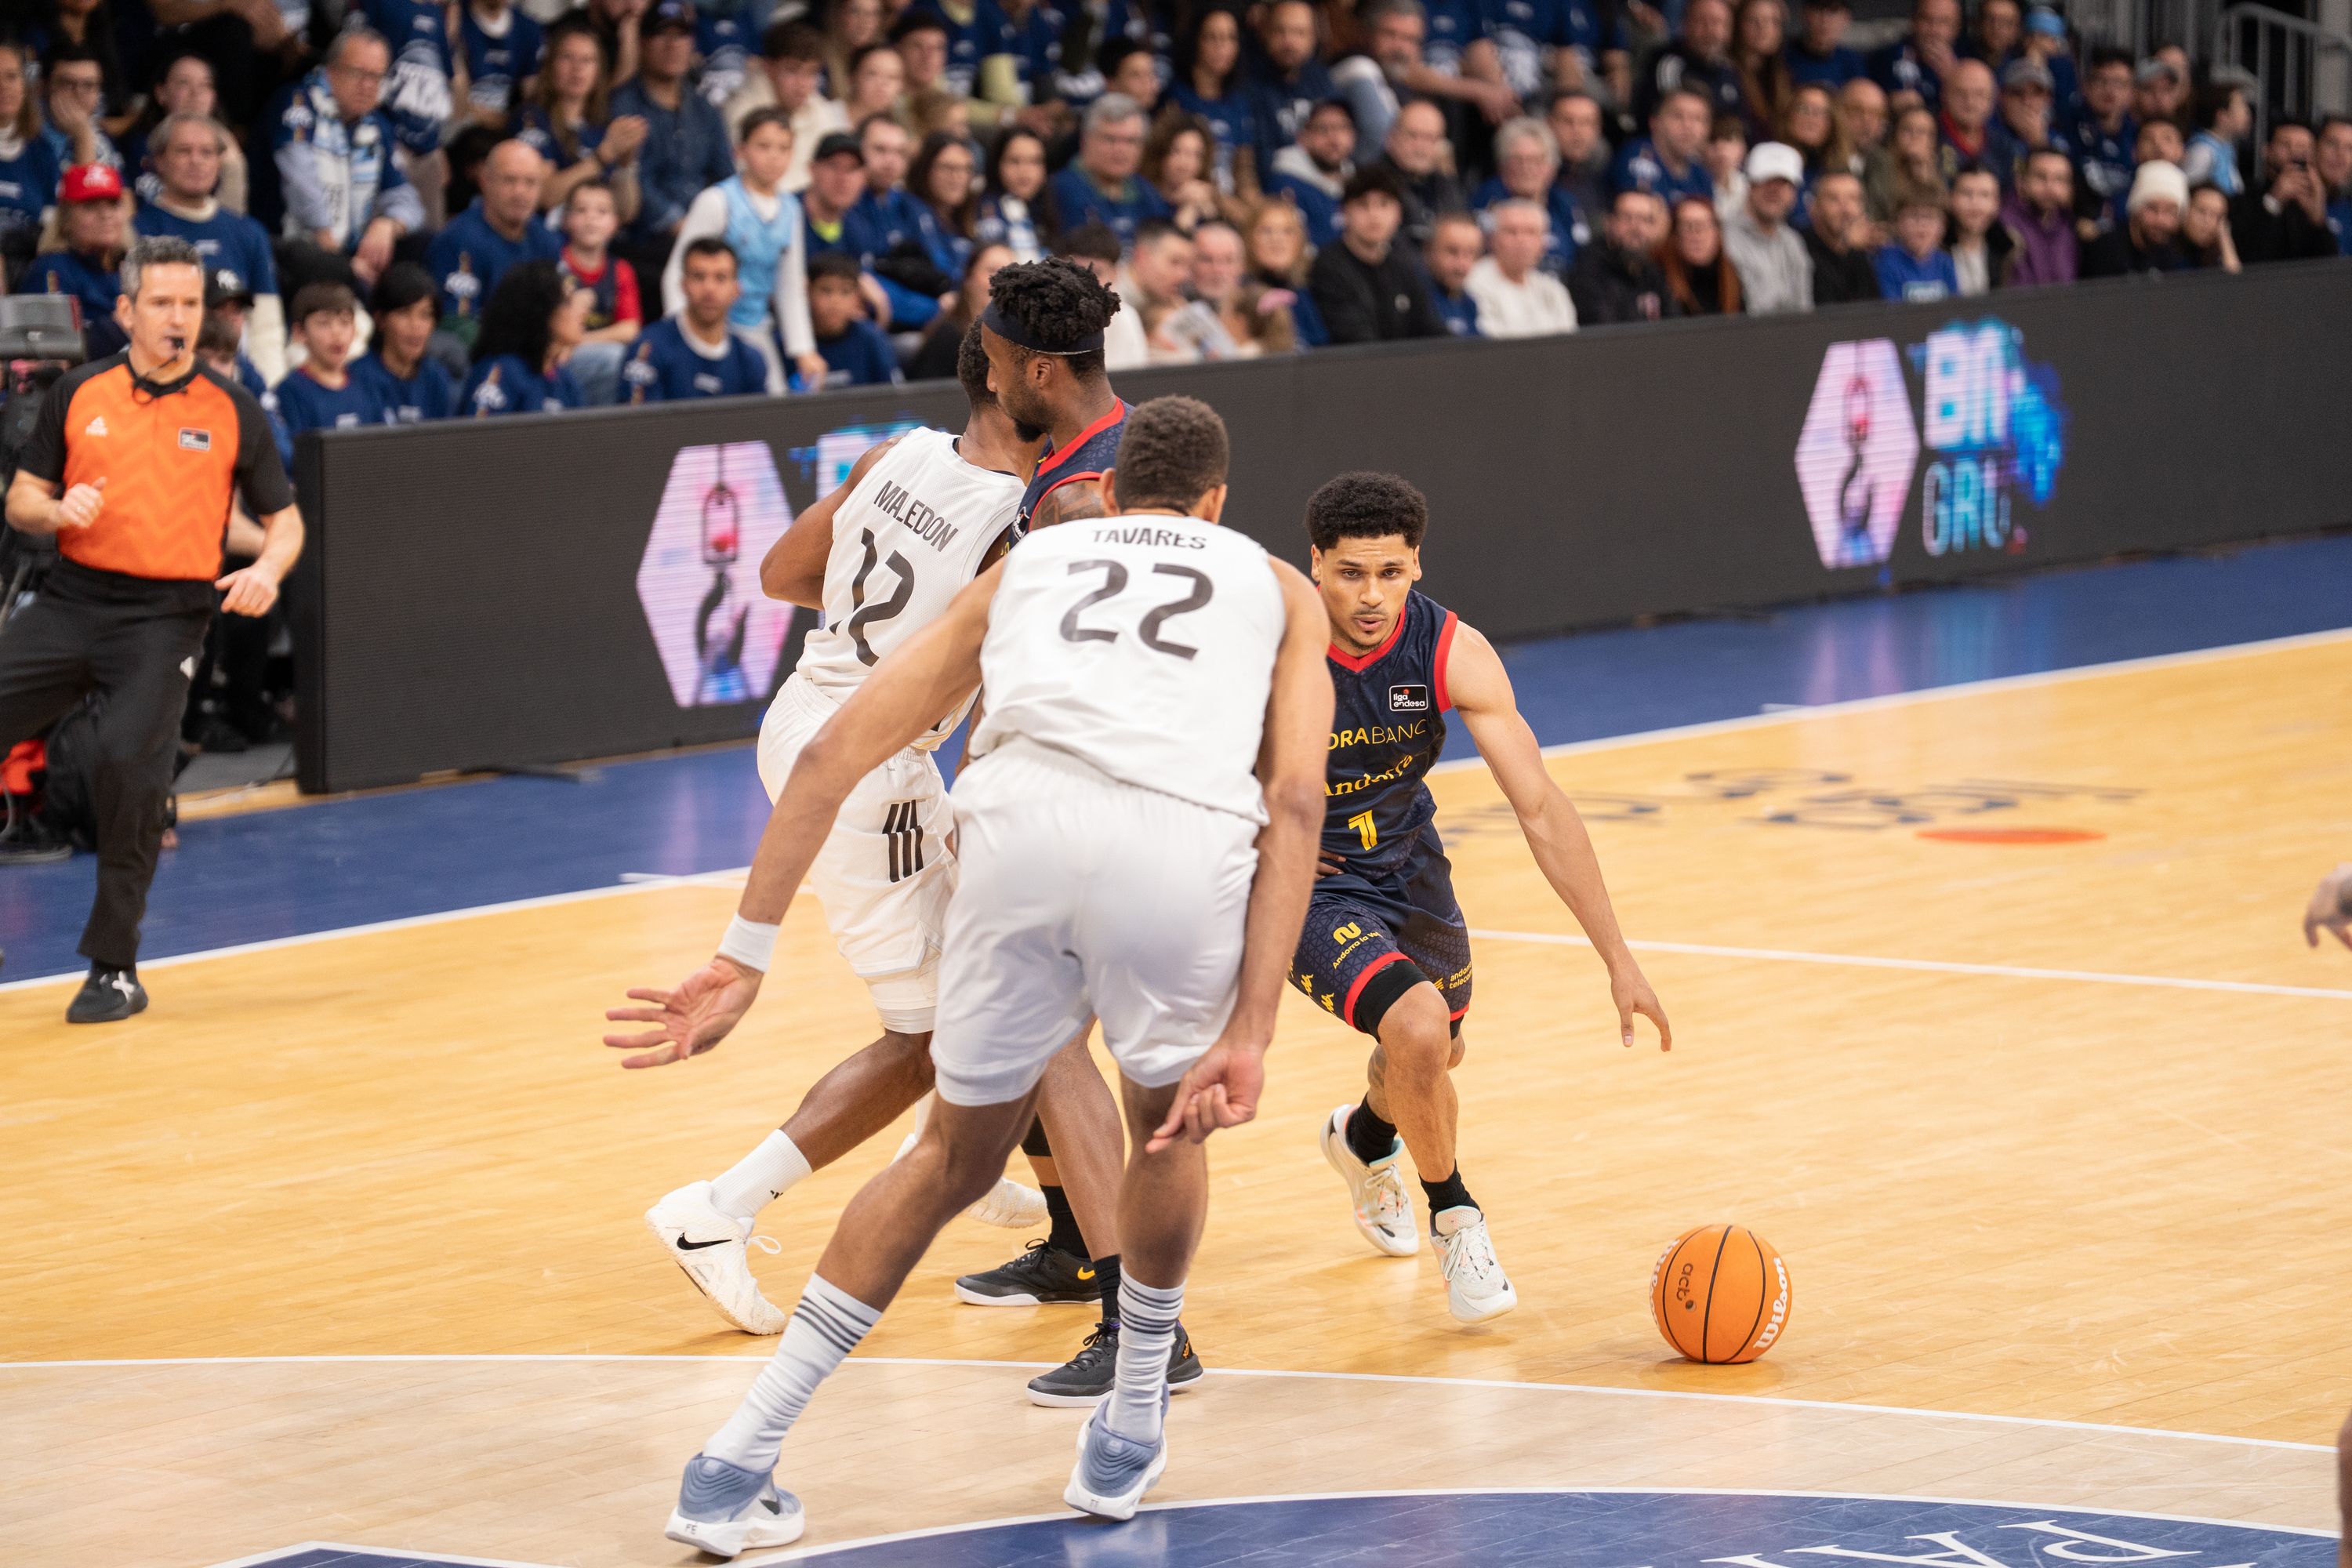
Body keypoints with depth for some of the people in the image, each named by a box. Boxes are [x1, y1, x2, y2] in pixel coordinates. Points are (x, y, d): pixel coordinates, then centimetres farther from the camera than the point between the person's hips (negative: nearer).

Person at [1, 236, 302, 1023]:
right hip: (69, 602, 3)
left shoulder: (233, 411, 3)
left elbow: (284, 519, 9)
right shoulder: (78, 392, 7)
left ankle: (115, 970, -10)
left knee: (128, 759, -22)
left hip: (165, 617, -3)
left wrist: (267, 568, -12)